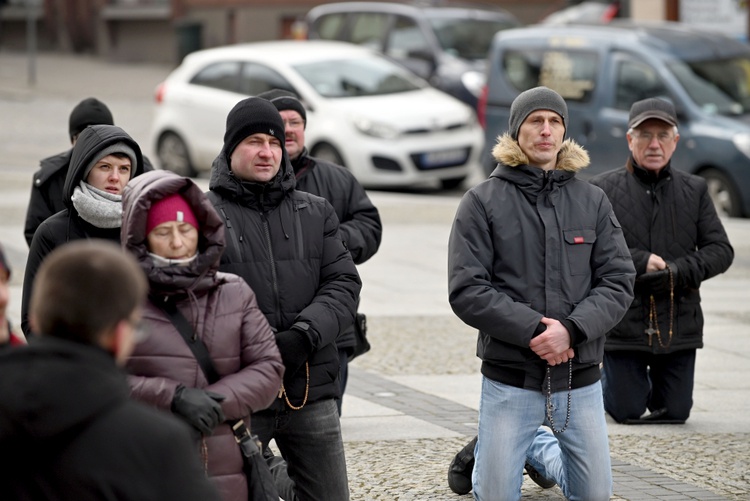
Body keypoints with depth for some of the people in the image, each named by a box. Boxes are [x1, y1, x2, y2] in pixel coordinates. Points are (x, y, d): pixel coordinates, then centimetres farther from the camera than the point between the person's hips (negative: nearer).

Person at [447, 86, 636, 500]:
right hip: (509, 380, -3)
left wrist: (571, 329, -18)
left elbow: (618, 281, -1)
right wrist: (532, 330, -20)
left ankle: (538, 450, 41)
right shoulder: (482, 202, -3)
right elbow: (466, 291, -9)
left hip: (580, 381, 3)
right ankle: (485, 454, 37)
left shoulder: (593, 202, 5)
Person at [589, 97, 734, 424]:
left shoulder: (694, 190, 6)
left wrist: (678, 272, -14)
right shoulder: (604, 189, -3)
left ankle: (655, 385, 41)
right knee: (626, 412, 2)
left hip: (678, 326, 3)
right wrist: (639, 262, -20)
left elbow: (721, 250, 3)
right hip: (623, 322, -3)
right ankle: (617, 382, 36)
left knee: (675, 412, 7)